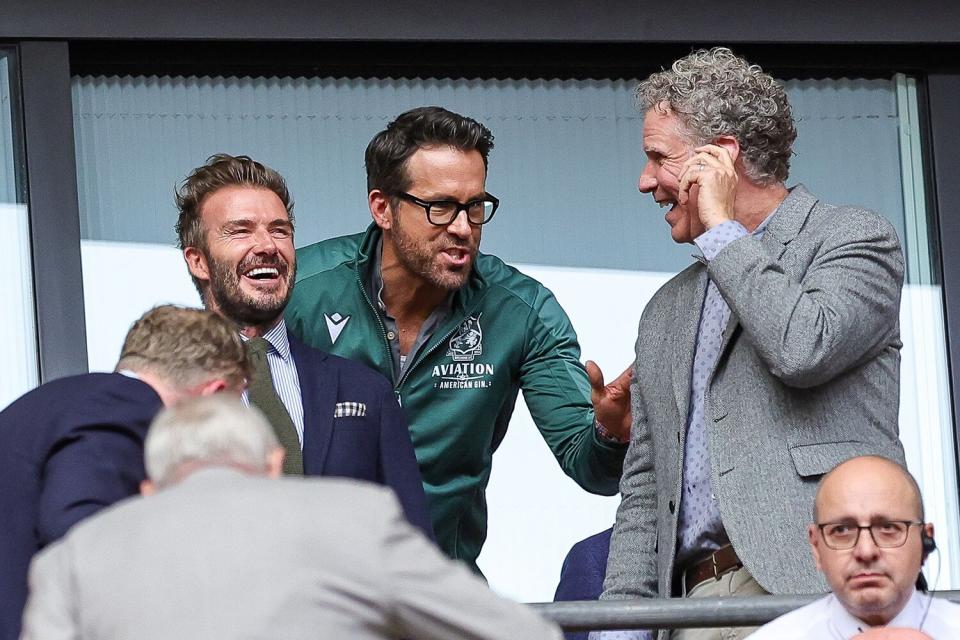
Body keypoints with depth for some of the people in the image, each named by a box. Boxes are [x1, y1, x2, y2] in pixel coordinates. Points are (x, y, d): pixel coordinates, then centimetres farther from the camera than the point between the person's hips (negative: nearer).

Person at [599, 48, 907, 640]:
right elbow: (644, 492, 23)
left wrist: (722, 228, -2)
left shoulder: (857, 238, 6)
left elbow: (805, 348, -15)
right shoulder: (666, 313, 26)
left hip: (819, 590, -6)